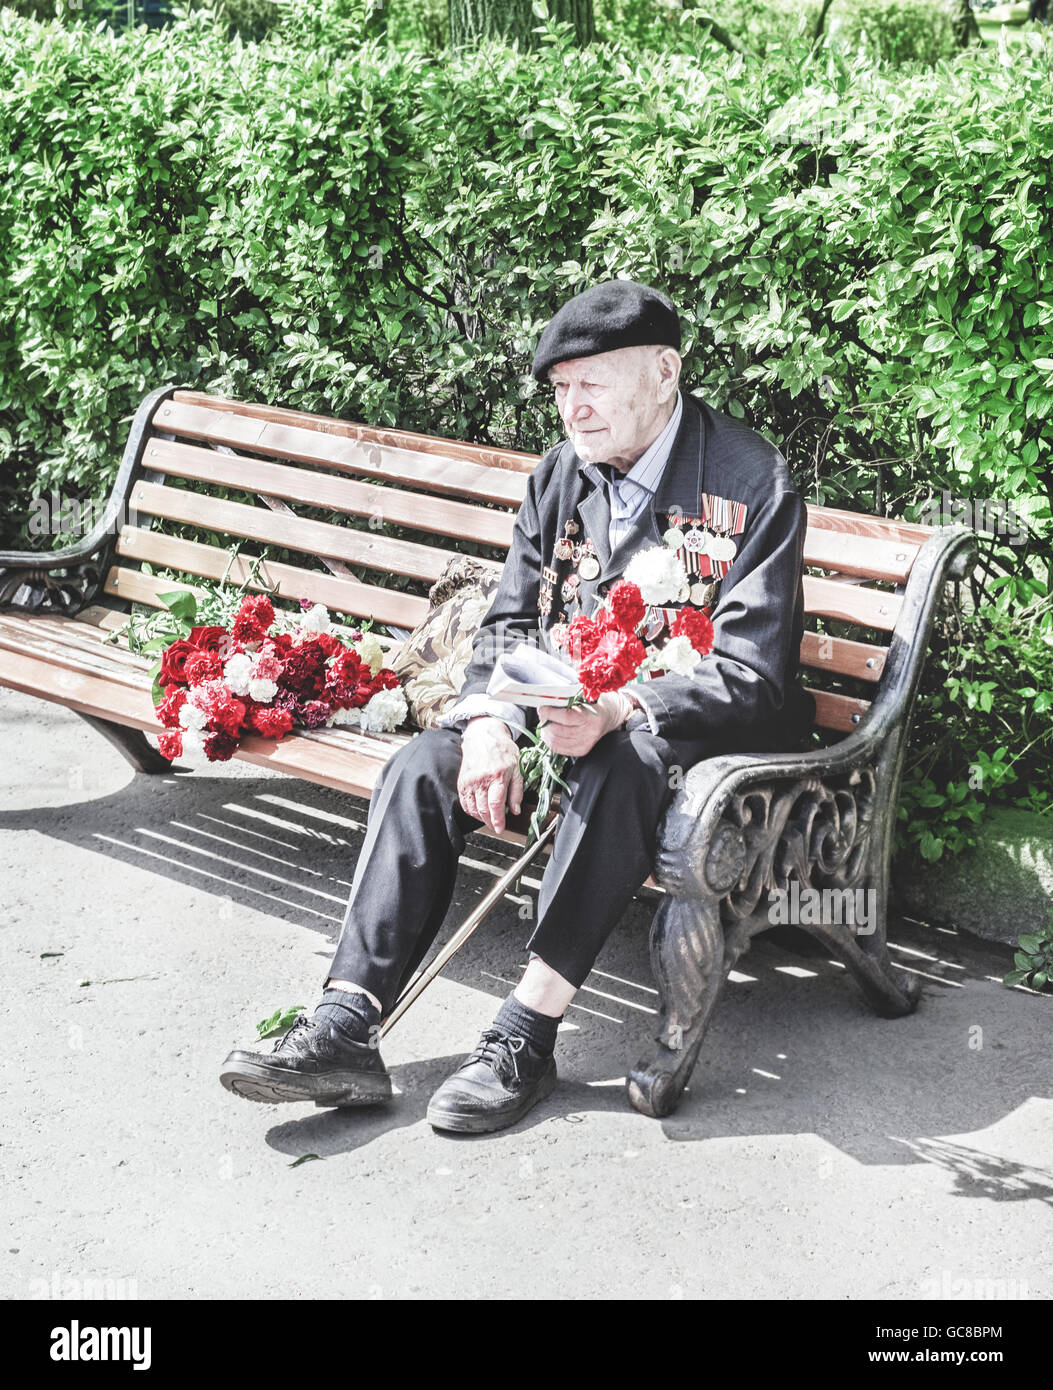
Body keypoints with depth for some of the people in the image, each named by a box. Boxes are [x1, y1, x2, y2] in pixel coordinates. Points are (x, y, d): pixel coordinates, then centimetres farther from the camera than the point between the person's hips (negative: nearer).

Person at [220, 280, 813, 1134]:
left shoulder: (752, 482, -12)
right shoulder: (562, 477, 7)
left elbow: (751, 676, -18)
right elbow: (510, 626, 6)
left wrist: (619, 712, -34)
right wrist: (489, 724, -16)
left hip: (694, 730, -5)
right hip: (572, 713, 6)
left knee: (622, 766, -38)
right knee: (425, 766, -17)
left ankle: (526, 1037, -32)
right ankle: (347, 1029, -21)